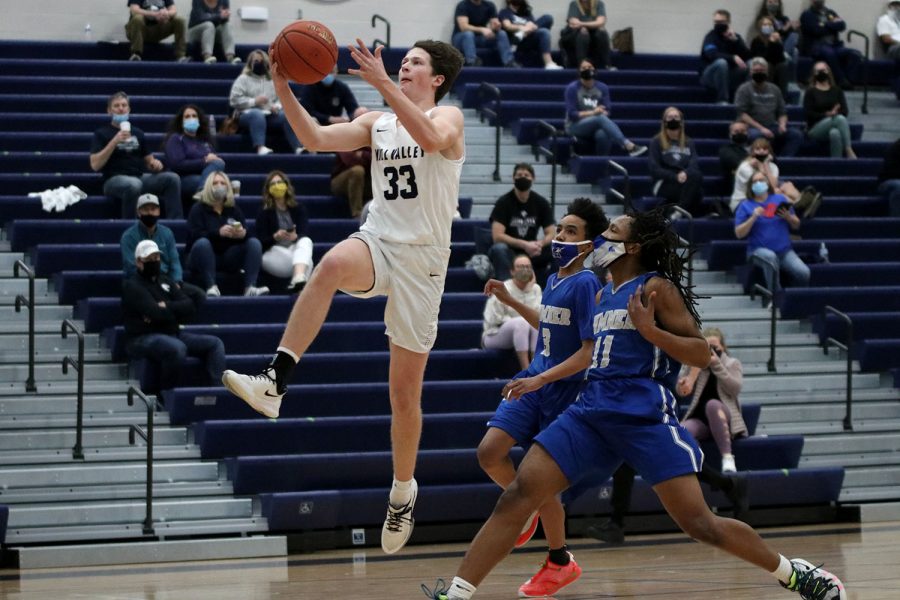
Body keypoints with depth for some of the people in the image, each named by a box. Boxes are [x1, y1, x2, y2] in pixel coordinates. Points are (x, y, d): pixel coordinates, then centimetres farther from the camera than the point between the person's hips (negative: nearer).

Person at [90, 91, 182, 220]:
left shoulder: (137, 133, 19)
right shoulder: (102, 133, 5)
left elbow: (148, 160, 26)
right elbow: (95, 165, -8)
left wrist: (154, 163, 0)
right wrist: (115, 141, -16)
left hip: (140, 177, 5)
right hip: (114, 180, -5)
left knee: (172, 178, -19)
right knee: (133, 184, -39)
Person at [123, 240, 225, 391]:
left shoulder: (164, 280, 18)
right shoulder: (133, 286, -6)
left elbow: (189, 306, 5)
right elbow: (158, 313, -20)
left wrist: (166, 307, -10)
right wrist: (177, 310, -3)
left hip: (172, 334, 8)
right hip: (143, 338, -8)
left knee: (215, 344, -2)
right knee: (177, 348, -38)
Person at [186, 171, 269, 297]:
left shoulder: (234, 209, 11)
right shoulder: (198, 209, -1)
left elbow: (244, 233, 1)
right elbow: (194, 235, -17)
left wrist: (243, 234, -26)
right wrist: (218, 233, -33)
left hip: (228, 256, 4)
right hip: (204, 258, -4)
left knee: (254, 242, -16)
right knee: (202, 243, -35)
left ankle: (250, 287, -32)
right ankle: (211, 287, -42)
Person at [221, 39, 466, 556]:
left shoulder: (447, 116, -2)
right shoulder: (376, 123, 13)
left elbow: (431, 140, -27)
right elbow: (316, 139, 2)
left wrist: (383, 84, -34)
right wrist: (284, 91, -13)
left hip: (421, 258, -3)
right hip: (378, 240, 3)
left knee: (405, 390, 2)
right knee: (332, 266, -36)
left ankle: (403, 491, 22)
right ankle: (275, 382, -43)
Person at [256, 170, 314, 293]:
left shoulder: (299, 209, 15)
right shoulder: (263, 213, 10)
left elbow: (305, 234, -1)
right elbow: (261, 241, -1)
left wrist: (295, 237, -26)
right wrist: (275, 237, -24)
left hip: (296, 249, 1)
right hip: (274, 254, -1)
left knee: (306, 241, -37)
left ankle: (298, 278, -61)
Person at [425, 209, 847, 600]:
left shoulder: (656, 289, -3)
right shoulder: (604, 295, 19)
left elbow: (701, 354, -8)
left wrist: (650, 330, -21)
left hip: (644, 415, -7)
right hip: (592, 409, 7)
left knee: (699, 524, -10)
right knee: (518, 494, -8)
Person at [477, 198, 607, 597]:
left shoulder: (585, 284, -16)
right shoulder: (554, 280, 8)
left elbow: (589, 351, -20)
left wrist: (540, 380, -25)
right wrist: (510, 301, 21)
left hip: (561, 395, -7)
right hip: (532, 386, 7)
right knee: (490, 454, -8)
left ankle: (560, 562, 19)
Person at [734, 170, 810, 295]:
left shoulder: (780, 199, 11)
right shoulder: (745, 206, 5)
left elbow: (796, 225, 14)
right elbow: (739, 234, -3)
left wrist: (788, 217, -8)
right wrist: (753, 217, -15)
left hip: (784, 250, 2)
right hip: (759, 250, -2)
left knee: (803, 273, -24)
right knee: (770, 257, -39)